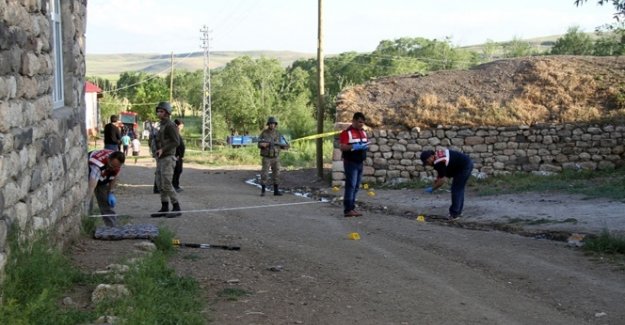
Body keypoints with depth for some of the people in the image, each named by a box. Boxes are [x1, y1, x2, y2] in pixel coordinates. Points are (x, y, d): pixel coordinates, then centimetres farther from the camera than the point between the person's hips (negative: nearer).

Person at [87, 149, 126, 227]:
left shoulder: (117, 162, -26)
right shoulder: (98, 164, -46)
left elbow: (114, 177, -4)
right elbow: (91, 188, -54)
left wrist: (111, 193, -10)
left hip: (103, 180, 5)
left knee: (107, 203, 4)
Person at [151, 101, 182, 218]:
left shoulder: (170, 125, -11)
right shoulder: (162, 126, 18)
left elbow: (176, 142, -18)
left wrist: (163, 149, -24)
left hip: (168, 158, -9)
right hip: (160, 159, 9)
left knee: (167, 184, -12)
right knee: (161, 185, 7)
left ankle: (176, 208, -5)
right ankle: (164, 209, 11)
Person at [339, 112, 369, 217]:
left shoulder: (363, 132, 14)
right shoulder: (347, 132, -11)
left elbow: (365, 144, 25)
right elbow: (342, 146, -18)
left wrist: (366, 146, 1)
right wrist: (354, 147, -27)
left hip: (360, 163, 8)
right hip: (350, 163, -8)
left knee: (356, 187, 10)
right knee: (351, 186, -10)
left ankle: (352, 207, 16)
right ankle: (348, 210, -10)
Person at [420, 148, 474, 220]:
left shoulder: (439, 163, -22)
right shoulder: (437, 154, 7)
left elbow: (442, 180, -19)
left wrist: (432, 188, -9)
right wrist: (436, 180, 10)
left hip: (464, 167, -10)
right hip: (468, 163, 10)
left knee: (456, 190, -5)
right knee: (459, 189, 16)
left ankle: (454, 214, -1)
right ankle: (458, 212, 23)